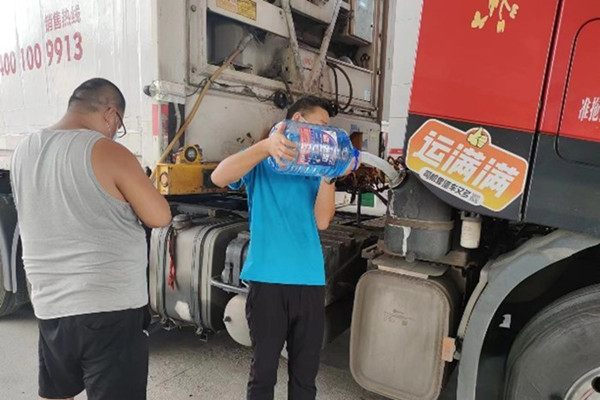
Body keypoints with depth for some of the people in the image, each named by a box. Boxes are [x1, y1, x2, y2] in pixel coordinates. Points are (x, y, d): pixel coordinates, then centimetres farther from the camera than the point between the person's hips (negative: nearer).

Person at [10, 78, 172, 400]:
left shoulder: (23, 152, 6)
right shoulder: (108, 153, -14)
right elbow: (160, 217, -10)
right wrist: (131, 186, 7)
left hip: (49, 306, 7)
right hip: (110, 306, -6)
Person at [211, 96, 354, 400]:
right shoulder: (262, 161, 5)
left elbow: (321, 221, 3)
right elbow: (219, 178, -15)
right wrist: (267, 145, -27)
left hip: (310, 281, 4)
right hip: (267, 279, -3)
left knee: (305, 372, 13)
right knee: (263, 369, 8)